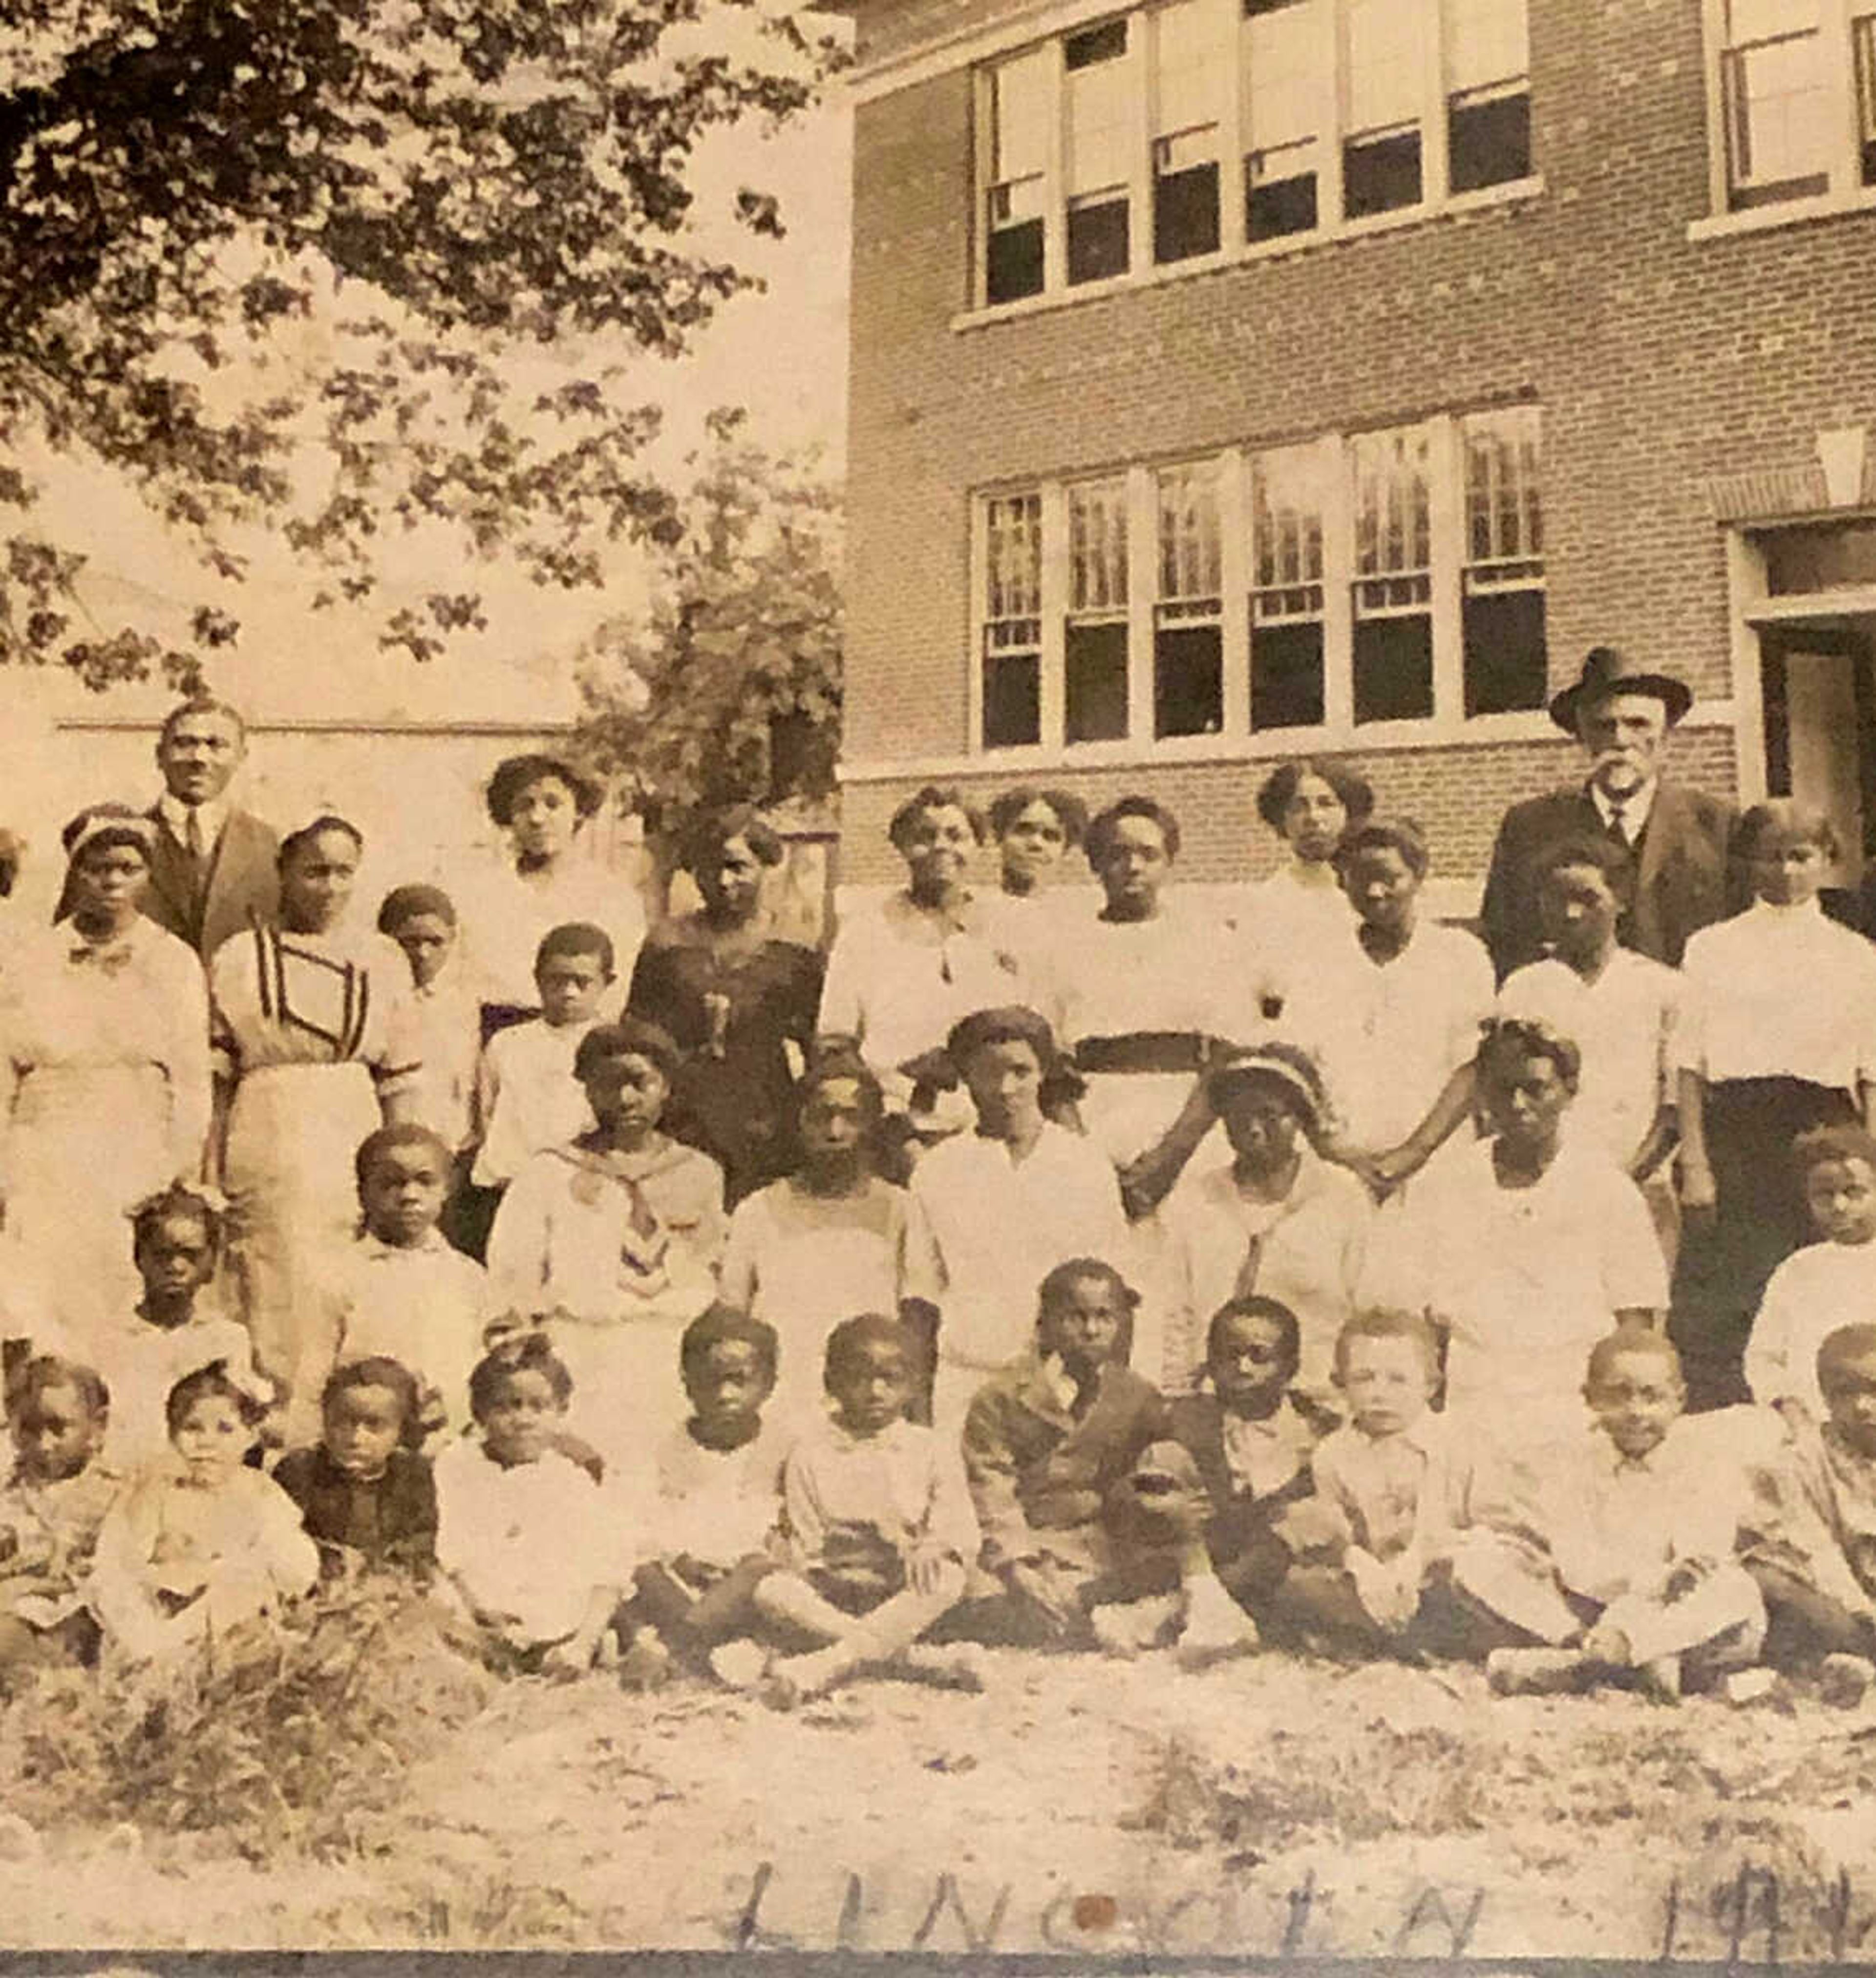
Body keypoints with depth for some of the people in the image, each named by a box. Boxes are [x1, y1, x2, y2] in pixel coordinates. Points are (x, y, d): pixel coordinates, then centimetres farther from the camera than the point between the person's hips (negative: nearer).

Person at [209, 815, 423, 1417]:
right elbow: (214, 1080, 4)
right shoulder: (238, 961, 6)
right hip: (268, 1140, -1)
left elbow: (400, 1084, 9)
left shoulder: (380, 961, 9)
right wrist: (208, 1177, -2)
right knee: (275, 1296, -4)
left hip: (354, 1144, 1)